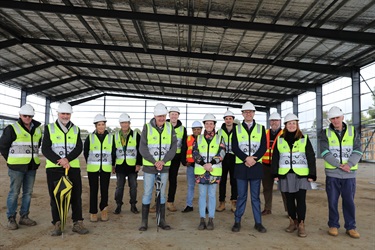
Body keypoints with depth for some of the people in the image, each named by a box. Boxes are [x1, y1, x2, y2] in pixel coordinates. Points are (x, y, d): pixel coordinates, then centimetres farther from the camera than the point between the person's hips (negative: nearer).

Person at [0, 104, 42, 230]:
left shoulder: (37, 129, 9)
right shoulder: (12, 128, -7)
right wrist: (11, 160, 3)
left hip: (32, 166, 5)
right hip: (17, 166, -5)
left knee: (28, 192, 10)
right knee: (14, 192, 1)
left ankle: (24, 217, 21)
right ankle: (11, 219, 12)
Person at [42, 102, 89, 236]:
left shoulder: (76, 130, 10)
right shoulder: (49, 128, 5)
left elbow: (79, 148, -1)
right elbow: (45, 149, -4)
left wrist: (67, 159, -19)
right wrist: (60, 161, -16)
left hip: (73, 167, 2)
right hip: (54, 168, -1)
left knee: (76, 196, 3)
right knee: (55, 196, 5)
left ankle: (77, 223, 12)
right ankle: (57, 224, 16)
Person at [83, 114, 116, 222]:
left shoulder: (111, 137, 4)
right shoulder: (90, 138, 2)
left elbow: (114, 153, 12)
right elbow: (85, 152, 11)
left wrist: (112, 164, 15)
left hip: (106, 169, 0)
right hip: (92, 169, 0)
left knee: (104, 190, 2)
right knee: (93, 191, 5)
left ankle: (103, 209, 21)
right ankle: (93, 213, 15)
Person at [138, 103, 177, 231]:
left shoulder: (170, 127, -1)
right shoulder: (147, 127, -7)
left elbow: (173, 147, -5)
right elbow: (142, 148, -9)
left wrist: (163, 161, -16)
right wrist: (154, 162, -16)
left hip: (164, 166, 2)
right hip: (149, 166, -2)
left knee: (162, 193, 12)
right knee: (147, 193, 5)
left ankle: (162, 221, 24)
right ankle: (144, 221, 18)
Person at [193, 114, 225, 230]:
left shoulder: (219, 138, 6)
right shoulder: (198, 138, 8)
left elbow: (221, 154, -3)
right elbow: (195, 153, 0)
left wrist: (211, 163, -16)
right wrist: (204, 164, -13)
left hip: (214, 171, -1)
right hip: (200, 171, 1)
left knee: (212, 195, 5)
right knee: (202, 194, 6)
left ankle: (211, 219, 15)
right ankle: (202, 219, 15)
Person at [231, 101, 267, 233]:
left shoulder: (261, 128, 7)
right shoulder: (236, 128, 5)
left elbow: (263, 147, -1)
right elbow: (234, 147, -3)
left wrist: (253, 159, -14)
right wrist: (246, 158, -15)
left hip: (256, 166, 1)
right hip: (241, 166, 0)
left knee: (255, 196, 8)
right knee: (241, 196, 6)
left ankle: (258, 222, 19)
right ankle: (237, 221, 17)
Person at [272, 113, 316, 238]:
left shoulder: (304, 139, 2)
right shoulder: (280, 139, 6)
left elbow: (311, 157, 1)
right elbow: (275, 157, 7)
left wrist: (312, 174, -5)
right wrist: (275, 174, 1)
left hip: (301, 175, -2)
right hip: (285, 175, 2)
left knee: (300, 200, -3)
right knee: (289, 200, 9)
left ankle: (301, 224, 7)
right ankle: (293, 222, 22)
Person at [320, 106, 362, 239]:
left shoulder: (353, 131, 5)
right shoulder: (325, 133, 1)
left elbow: (357, 151, -2)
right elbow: (325, 153, -8)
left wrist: (349, 164, -18)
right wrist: (340, 165, -16)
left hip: (349, 174, 1)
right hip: (332, 174, -1)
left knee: (349, 201, 7)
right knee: (332, 201, 7)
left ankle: (350, 227, 22)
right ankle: (333, 225, 21)